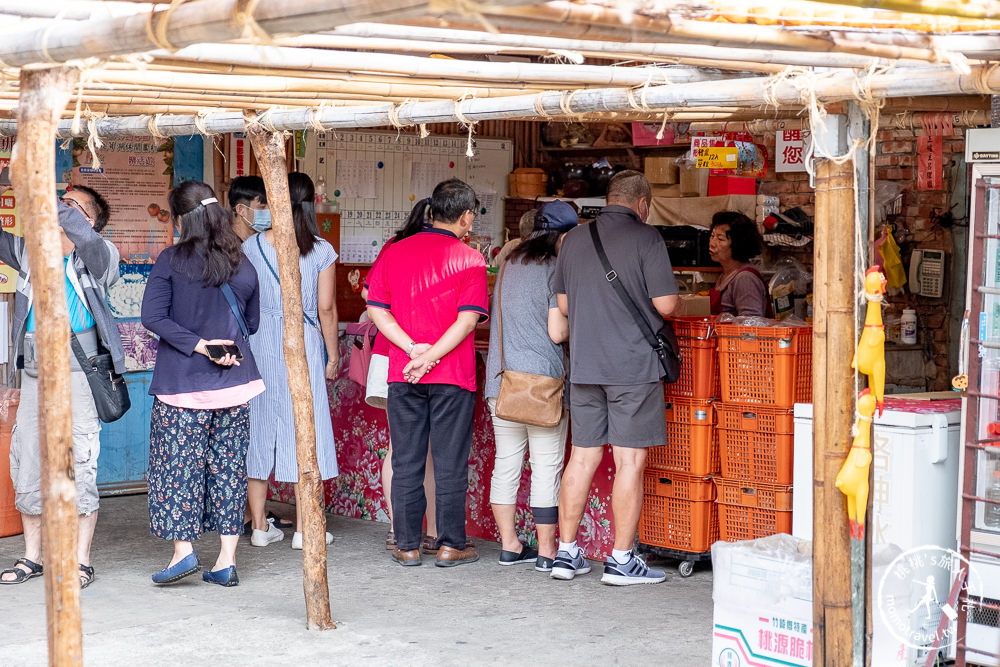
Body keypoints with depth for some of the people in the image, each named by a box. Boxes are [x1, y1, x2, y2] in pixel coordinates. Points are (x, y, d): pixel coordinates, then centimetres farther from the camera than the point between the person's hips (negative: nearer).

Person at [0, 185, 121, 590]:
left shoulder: (99, 255, -1)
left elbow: (80, 233, -21)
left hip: (77, 370, -5)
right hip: (35, 371, 5)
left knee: (80, 464, -4)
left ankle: (81, 562, 5)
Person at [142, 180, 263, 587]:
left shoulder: (171, 260, -6)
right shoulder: (243, 265, 5)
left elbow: (153, 316, -14)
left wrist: (198, 344, -12)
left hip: (183, 383, -4)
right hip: (234, 384, 4)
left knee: (179, 463, 5)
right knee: (227, 466, 7)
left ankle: (183, 549, 1)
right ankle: (227, 560, 8)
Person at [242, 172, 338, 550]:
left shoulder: (250, 247, -1)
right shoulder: (322, 251, -6)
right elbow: (326, 309, -5)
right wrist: (333, 355, 6)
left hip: (259, 345, 2)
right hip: (303, 345, -2)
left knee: (258, 430, 10)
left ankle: (259, 526, 15)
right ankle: (304, 529, 7)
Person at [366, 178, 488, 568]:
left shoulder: (395, 252, 7)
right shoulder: (470, 259, -3)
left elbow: (376, 309, 0)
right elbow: (468, 319, -14)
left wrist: (412, 348, -7)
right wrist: (431, 356, -15)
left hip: (402, 375, 3)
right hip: (453, 375, -3)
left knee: (406, 462, 9)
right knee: (451, 462, 5)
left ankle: (407, 545, 13)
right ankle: (451, 545, 10)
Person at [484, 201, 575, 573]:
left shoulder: (510, 264, 13)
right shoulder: (556, 270, -9)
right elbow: (557, 332, -14)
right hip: (543, 381, -7)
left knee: (506, 463, 11)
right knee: (547, 468, 0)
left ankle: (509, 546, 17)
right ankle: (546, 552, 4)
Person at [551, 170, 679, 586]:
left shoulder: (574, 239, 9)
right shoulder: (646, 238, -7)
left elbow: (562, 305, 14)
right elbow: (666, 304, -11)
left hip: (584, 364, 5)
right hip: (633, 364, -5)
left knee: (582, 457, 11)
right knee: (630, 461, 0)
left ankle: (567, 552, 15)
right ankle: (621, 560, 3)